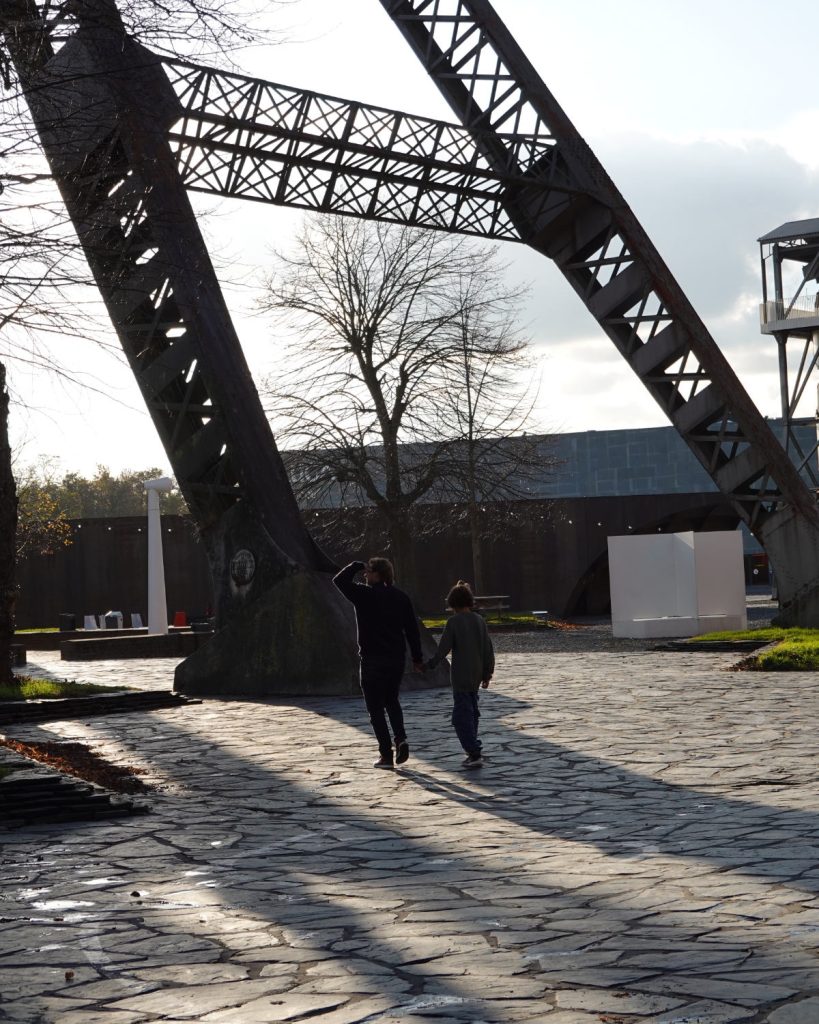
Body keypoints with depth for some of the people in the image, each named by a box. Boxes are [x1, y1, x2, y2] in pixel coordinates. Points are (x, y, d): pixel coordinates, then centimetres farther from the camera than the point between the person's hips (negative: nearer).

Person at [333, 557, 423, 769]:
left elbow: (340, 580, -5)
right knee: (392, 700, 23)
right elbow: (412, 629, 6)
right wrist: (417, 658, 11)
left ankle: (386, 755, 1)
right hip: (396, 659, 5)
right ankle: (401, 739, 3)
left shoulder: (364, 595, -12)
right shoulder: (401, 597, 5)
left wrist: (356, 566, 7)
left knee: (376, 708, 4)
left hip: (373, 660, -5)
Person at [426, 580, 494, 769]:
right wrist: (487, 673, 15)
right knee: (471, 712, 21)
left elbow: (443, 648, -13)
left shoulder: (453, 621, -12)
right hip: (477, 674, 6)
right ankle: (474, 747, 28)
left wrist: (429, 665, -1)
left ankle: (475, 753, -11)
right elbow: (488, 649, 7)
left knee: (461, 716, -3)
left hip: (461, 675, -6)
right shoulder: (479, 620, 4)